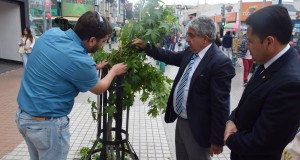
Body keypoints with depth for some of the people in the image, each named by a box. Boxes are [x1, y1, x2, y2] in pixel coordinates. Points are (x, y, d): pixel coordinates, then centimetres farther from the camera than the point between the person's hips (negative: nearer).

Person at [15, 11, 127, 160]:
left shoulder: (51, 33, -5)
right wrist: (114, 71, 12)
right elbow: (99, 89, -4)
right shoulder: (80, 61, -26)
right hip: (47, 123, -8)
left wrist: (93, 67, 15)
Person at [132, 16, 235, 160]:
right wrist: (146, 47, 11)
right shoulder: (190, 52, 1)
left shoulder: (220, 62, -23)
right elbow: (171, 57, 18)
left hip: (197, 127, -8)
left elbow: (220, 104, -23)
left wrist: (217, 140, -19)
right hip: (181, 120, 8)